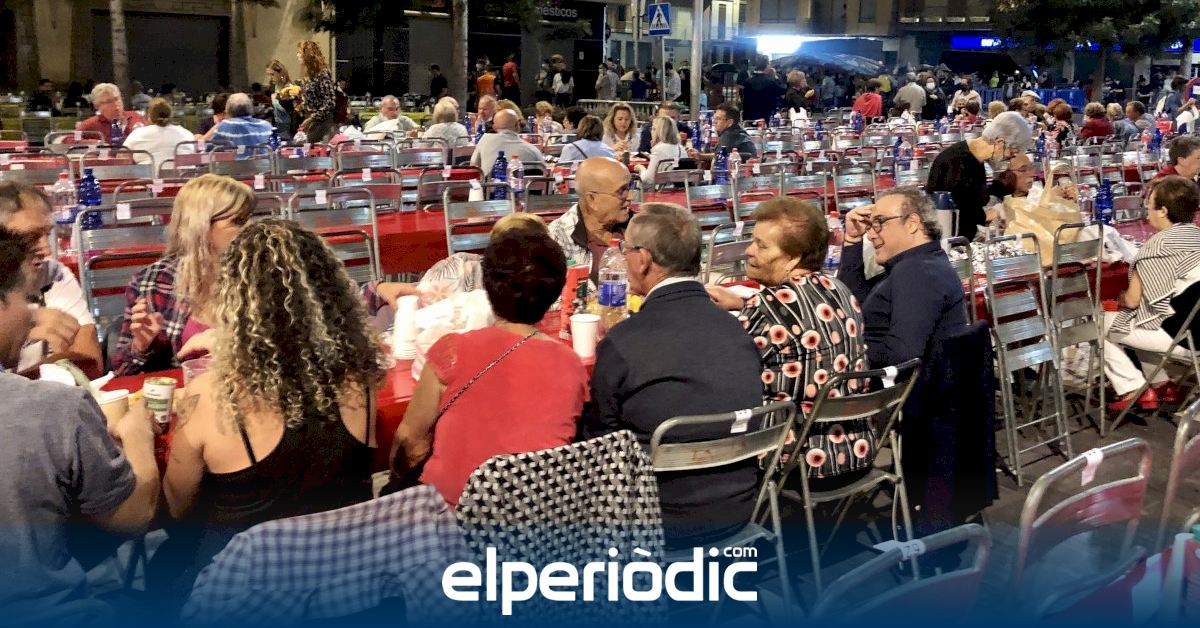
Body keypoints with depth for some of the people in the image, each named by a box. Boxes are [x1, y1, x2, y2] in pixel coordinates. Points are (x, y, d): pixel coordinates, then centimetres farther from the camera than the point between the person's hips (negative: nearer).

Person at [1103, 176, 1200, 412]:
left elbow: (1132, 301, -12)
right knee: (1140, 317, 30)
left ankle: (1135, 391, 9)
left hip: (1179, 336, -8)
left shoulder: (1157, 246, -18)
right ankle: (1162, 384, 24)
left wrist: (1122, 297, 10)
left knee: (1101, 324, 7)